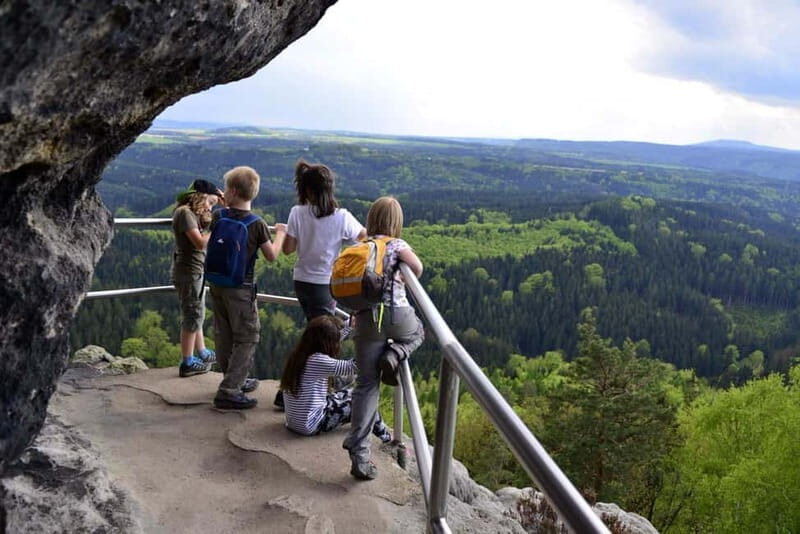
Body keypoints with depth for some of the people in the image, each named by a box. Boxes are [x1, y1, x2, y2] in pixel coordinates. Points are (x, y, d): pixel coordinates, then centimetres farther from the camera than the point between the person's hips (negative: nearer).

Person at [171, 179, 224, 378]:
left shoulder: (193, 213, 12)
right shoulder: (185, 213, -17)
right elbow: (200, 242, -25)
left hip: (194, 271, 10)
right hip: (188, 271, -10)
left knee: (197, 314, 21)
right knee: (192, 316, -2)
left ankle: (202, 353, 36)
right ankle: (187, 363, 6)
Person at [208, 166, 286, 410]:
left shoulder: (218, 216, -3)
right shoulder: (257, 224, -16)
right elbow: (272, 256, -6)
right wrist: (280, 233, 10)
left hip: (217, 284, 6)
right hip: (241, 289, -6)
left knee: (224, 336, 17)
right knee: (247, 339, 3)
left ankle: (235, 380, 33)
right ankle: (228, 392, -2)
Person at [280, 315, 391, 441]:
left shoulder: (297, 355, 2)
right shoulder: (318, 360, -24)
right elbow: (351, 367, -27)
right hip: (311, 426, -9)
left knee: (350, 392, 18)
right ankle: (384, 435, 20)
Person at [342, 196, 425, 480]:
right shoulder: (396, 245, 0)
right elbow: (417, 268, -16)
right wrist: (402, 282, 5)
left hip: (365, 320, 3)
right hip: (397, 316, -3)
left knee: (366, 385, 8)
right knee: (418, 331, 35)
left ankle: (359, 454, 3)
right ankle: (394, 354, 2)